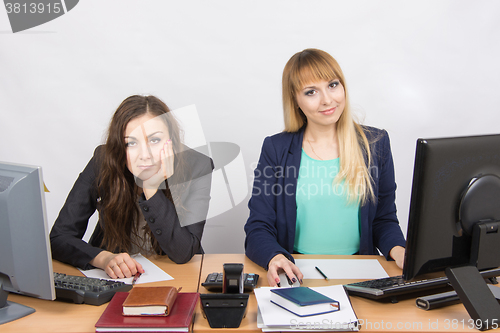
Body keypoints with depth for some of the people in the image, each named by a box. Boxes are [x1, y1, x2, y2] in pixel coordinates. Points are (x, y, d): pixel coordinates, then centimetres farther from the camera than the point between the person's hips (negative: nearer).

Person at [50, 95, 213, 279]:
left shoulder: (197, 168, -17)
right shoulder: (103, 163, -14)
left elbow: (183, 254, -19)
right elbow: (59, 237, -12)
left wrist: (151, 190, -29)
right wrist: (104, 258, -31)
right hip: (114, 276, 1)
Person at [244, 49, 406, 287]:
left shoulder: (375, 144, 11)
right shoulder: (276, 149, 6)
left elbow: (384, 219, 14)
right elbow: (257, 228, 2)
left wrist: (398, 250, -8)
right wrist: (274, 258, -20)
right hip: (298, 272, -1)